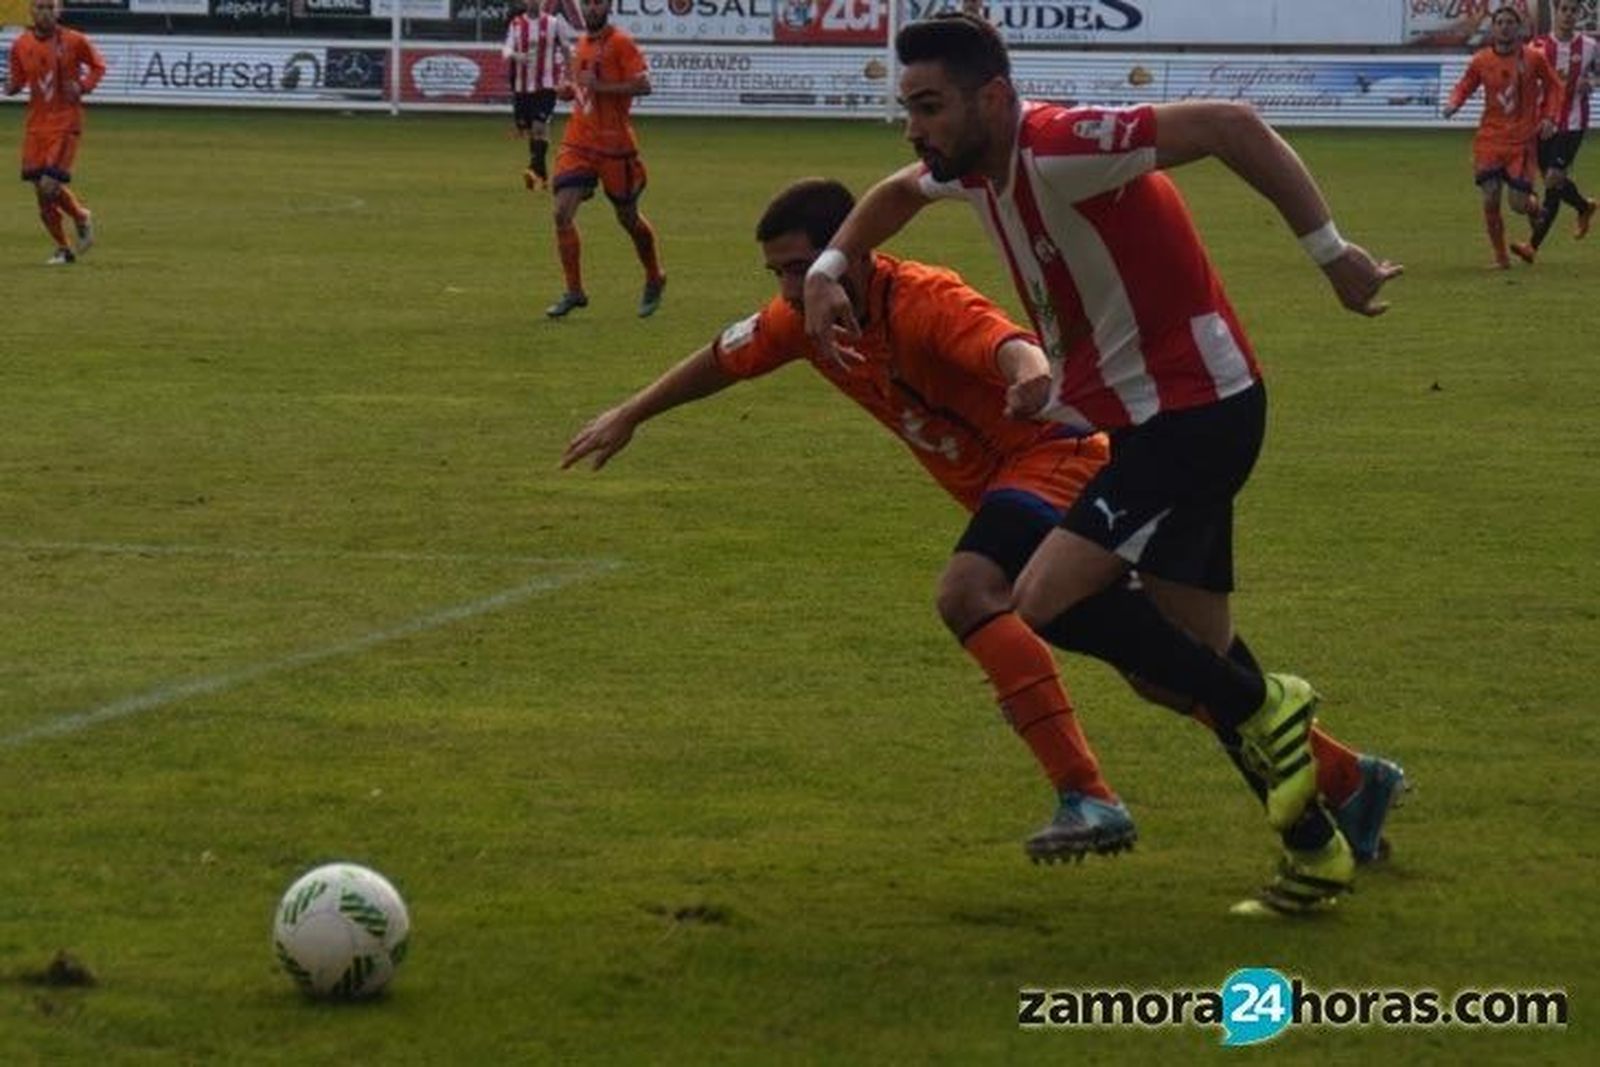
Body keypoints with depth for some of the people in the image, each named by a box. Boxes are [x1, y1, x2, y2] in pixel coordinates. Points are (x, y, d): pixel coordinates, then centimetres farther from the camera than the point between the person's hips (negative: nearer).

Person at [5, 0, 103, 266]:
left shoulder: (74, 41, -6)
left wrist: (83, 86, -10)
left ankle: (81, 218, 16)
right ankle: (62, 249, 21)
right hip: (36, 124, 4)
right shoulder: (21, 45, 3)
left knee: (50, 186, -15)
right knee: (40, 189, 3)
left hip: (65, 123, -4)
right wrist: (11, 87, -11)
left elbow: (98, 66, 8)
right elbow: (18, 80, 12)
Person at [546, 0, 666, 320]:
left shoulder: (621, 43, -10)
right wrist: (572, 90, 4)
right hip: (578, 143, 6)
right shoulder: (582, 44, 12)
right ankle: (574, 291, -2)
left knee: (628, 218, 9)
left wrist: (598, 86, -24)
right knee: (563, 212, -9)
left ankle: (654, 281, 32)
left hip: (614, 144, -6)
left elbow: (643, 85, -19)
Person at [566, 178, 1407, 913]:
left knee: (969, 591, -33)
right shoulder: (804, 318, 1)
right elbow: (723, 359, 19)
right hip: (1003, 485, 9)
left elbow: (1016, 350, -42)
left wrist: (1035, 380, -64)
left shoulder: (924, 302, -24)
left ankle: (1087, 798, -36)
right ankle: (1351, 781, 20)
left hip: (1054, 458, -9)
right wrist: (629, 417, 26)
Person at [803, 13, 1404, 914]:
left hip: (1194, 410, -10)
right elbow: (898, 193, 28)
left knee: (1047, 601, -19)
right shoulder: (976, 167, 4)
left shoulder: (1062, 148, -24)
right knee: (1199, 647, 12)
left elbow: (1232, 127, -28)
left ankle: (1263, 707, -4)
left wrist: (1329, 249, -29)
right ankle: (1317, 850, 21)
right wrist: (830, 269, 15)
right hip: (1152, 419, 10)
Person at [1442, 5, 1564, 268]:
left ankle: (1535, 208, 35)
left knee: (1519, 202, -4)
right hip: (1489, 138, 1)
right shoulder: (1481, 60, 0)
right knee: (1490, 198, -7)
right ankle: (1500, 257, 8)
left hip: (1522, 140, -1)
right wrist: (1454, 103, -10)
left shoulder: (1534, 58, -3)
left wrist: (1549, 118, -3)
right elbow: (1465, 86, 11)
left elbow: (1553, 87, 9)